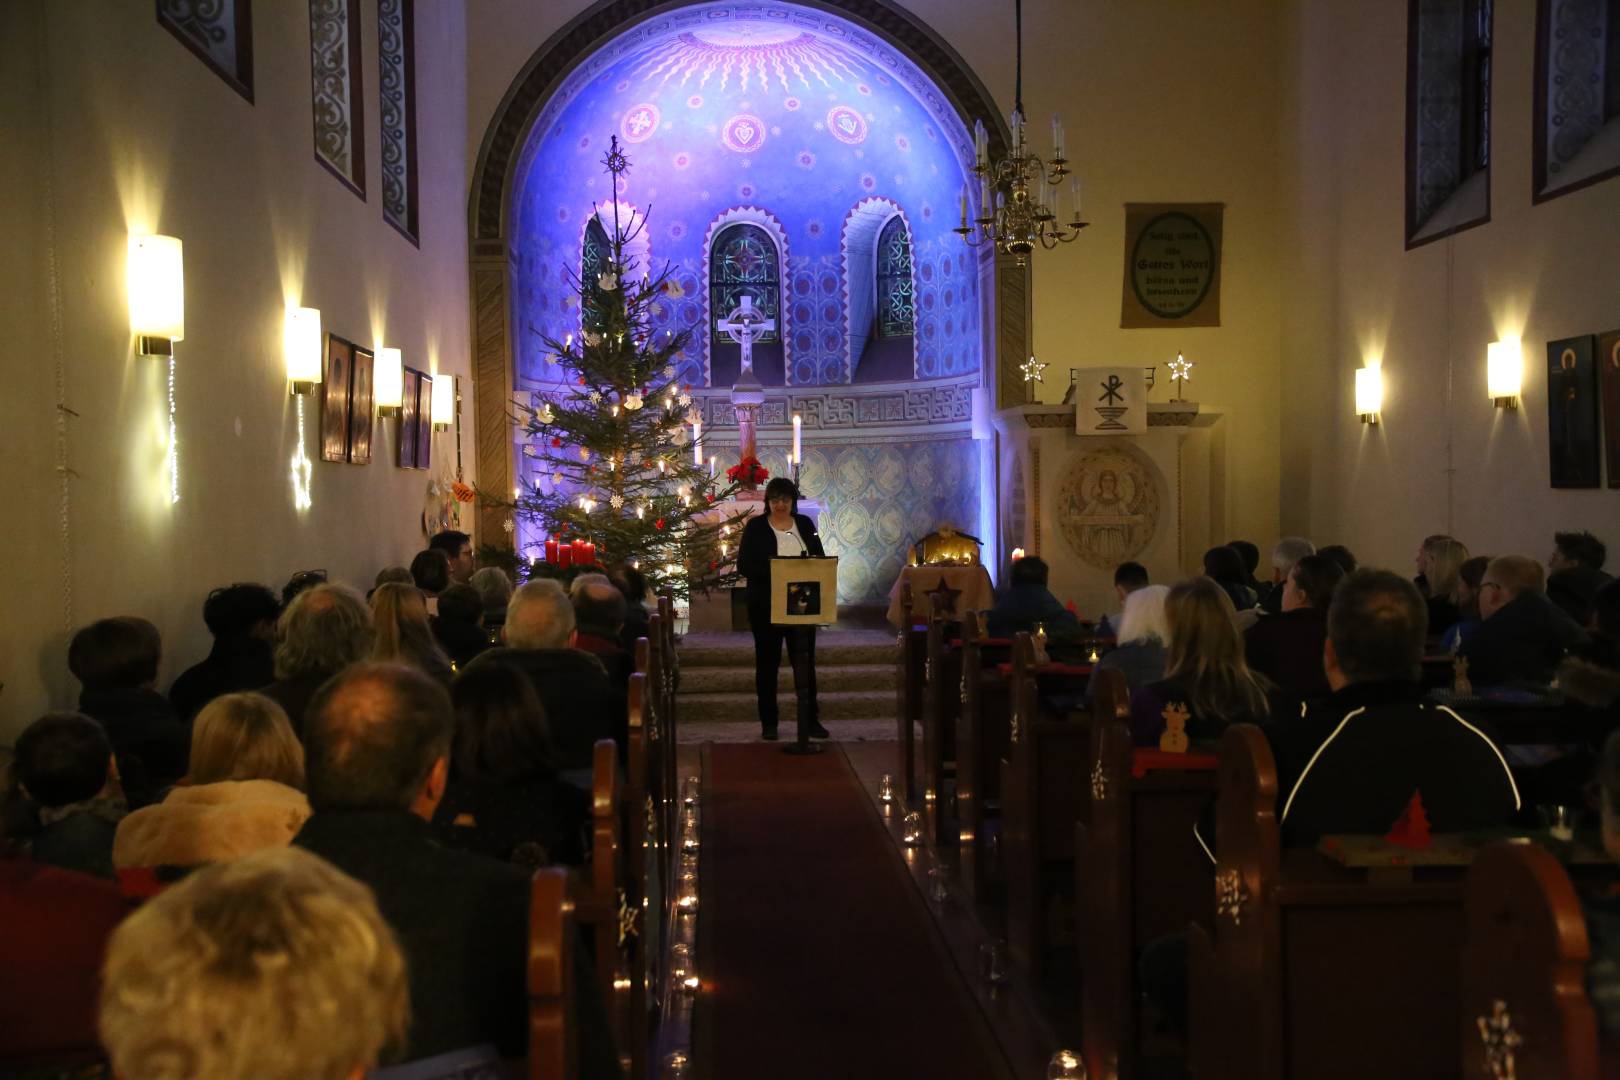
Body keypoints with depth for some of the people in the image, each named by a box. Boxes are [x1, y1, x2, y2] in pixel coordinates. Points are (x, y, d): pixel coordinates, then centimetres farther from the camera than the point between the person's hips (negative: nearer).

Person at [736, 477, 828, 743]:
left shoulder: (805, 524, 8)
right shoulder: (756, 527, -1)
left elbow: (820, 559, 8)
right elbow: (744, 565, -7)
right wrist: (773, 571, -21)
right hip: (766, 604, -2)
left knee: (805, 661, 4)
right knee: (767, 662, 4)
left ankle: (810, 720, 11)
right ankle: (768, 723, 12)